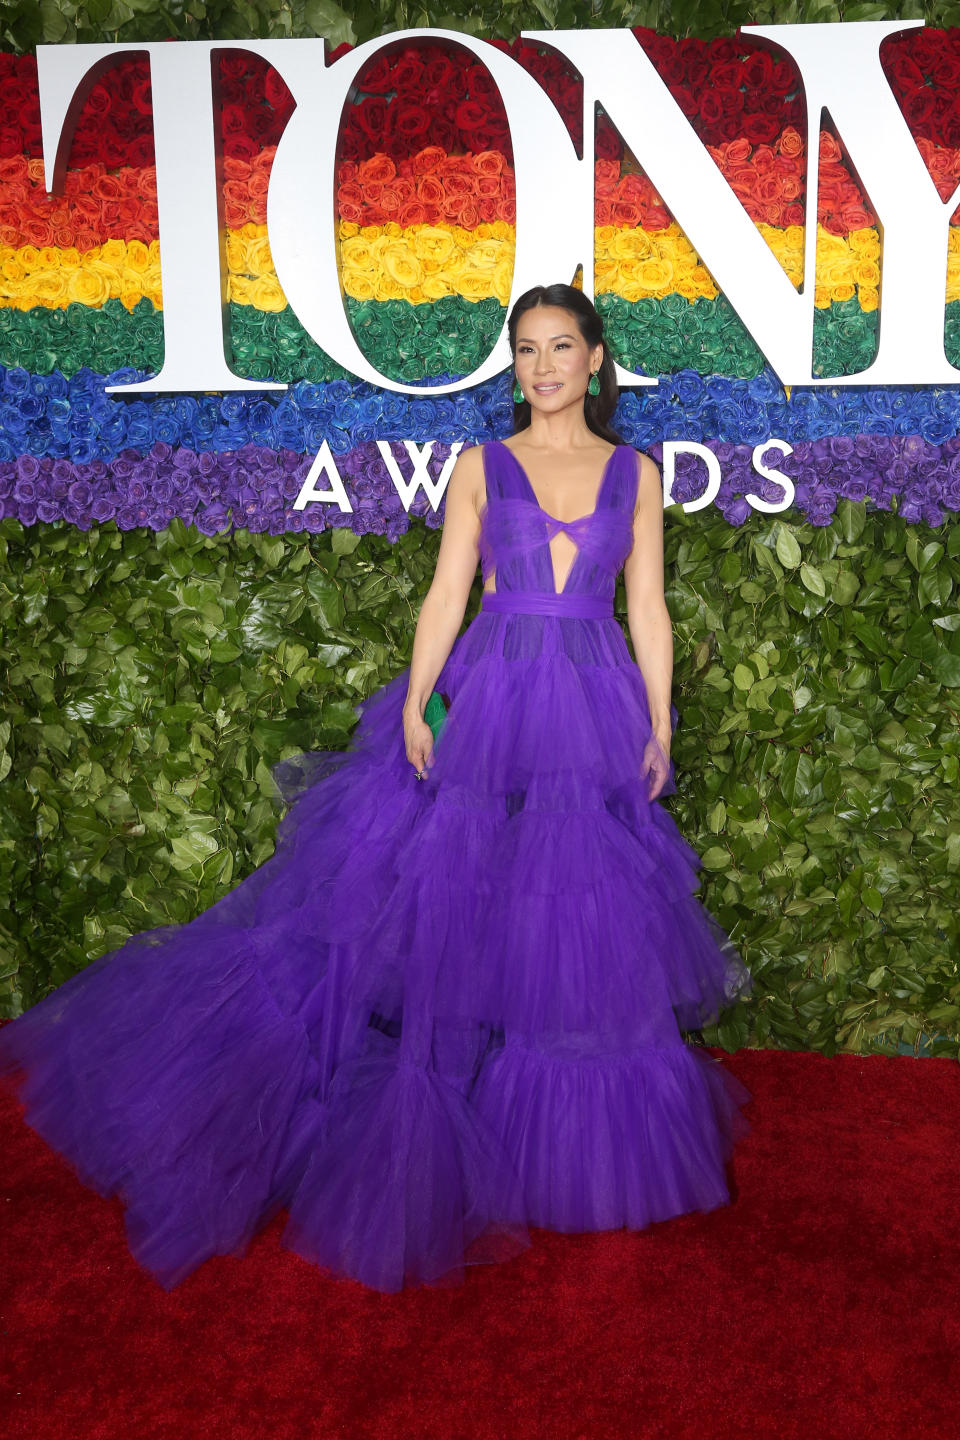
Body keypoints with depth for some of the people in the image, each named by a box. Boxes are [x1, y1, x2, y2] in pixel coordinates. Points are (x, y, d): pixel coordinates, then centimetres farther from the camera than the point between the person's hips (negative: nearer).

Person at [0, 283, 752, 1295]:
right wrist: (413, 704, -9)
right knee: (457, 911, 1)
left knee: (592, 925, 7)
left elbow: (648, 611, 8)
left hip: (598, 715, 2)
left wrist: (659, 727, 3)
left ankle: (580, 1143, 26)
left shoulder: (636, 475, 9)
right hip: (489, 704, -1)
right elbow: (446, 594, 2)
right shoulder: (481, 467, 6)